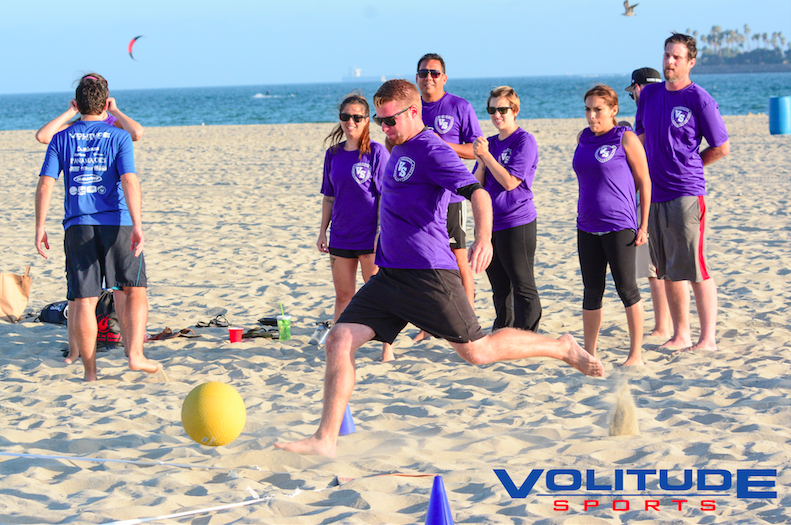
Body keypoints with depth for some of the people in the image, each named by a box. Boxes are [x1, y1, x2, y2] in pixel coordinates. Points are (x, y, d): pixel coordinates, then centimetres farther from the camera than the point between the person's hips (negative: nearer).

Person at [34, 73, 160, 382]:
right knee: (133, 291, 10)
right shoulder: (119, 137, 2)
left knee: (84, 300, 3)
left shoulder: (61, 139, 8)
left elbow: (45, 184, 0)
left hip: (78, 225, 2)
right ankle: (135, 353, -4)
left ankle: (89, 370, 5)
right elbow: (129, 181, -10)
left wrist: (40, 228, 4)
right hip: (116, 222, -2)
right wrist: (137, 225, -15)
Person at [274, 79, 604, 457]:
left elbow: (476, 192, -24)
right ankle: (325, 440, -7)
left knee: (476, 351, -3)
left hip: (428, 273, -8)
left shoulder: (431, 150, -11)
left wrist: (483, 238, -40)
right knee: (339, 340, -6)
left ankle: (562, 348, 17)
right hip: (390, 275, 8)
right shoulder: (399, 150, 17)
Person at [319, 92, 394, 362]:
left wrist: (381, 233, -15)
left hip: (370, 237, -5)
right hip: (341, 238, 5)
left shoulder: (377, 152, -7)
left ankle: (387, 348, 10)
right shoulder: (333, 154, 8)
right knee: (343, 296, 11)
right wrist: (323, 231, 11)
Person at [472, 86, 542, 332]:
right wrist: (481, 163, -7)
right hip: (489, 224, 7)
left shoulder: (524, 141, -8)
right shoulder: (489, 143, 13)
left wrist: (487, 155, -13)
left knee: (523, 288, -4)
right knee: (500, 289, 16)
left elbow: (510, 181, -16)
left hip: (517, 224, -7)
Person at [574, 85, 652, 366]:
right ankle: (589, 353, 16)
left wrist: (644, 225, -6)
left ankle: (636, 353, 5)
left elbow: (644, 182, -3)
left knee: (626, 288, -2)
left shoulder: (626, 139, -6)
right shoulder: (583, 138, 11)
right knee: (592, 290, 9)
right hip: (587, 226, 6)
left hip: (619, 226, -6)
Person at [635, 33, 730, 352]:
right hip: (654, 193, 6)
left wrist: (687, 167, 4)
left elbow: (721, 148, -2)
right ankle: (680, 334, 18)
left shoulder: (699, 100, -8)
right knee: (667, 271, 10)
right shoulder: (649, 94, 10)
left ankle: (708, 337, -1)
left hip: (686, 194, -6)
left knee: (695, 269, -6)